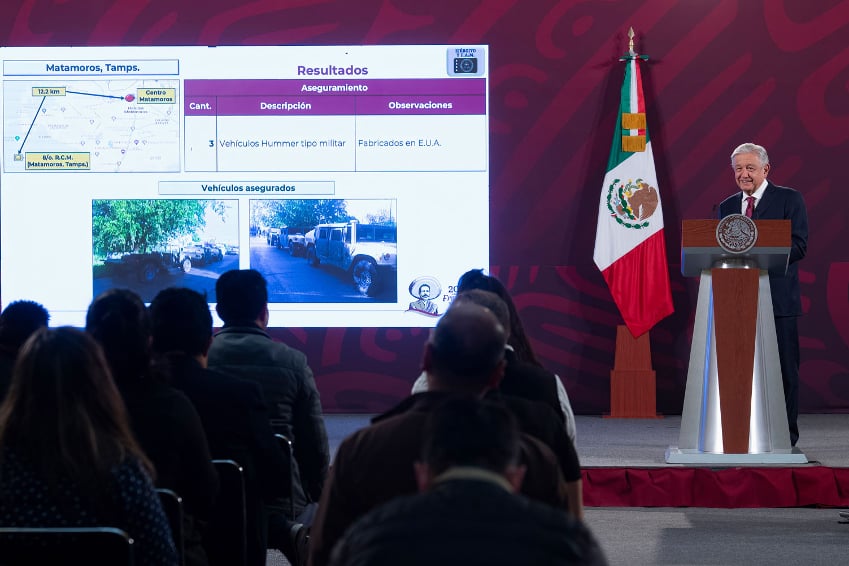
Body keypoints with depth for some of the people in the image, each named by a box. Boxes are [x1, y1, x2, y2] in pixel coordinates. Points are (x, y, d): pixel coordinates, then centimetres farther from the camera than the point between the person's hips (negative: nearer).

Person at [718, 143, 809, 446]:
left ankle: (786, 432, 4)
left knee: (783, 368, -1)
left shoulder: (789, 199, 1)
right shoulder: (727, 207, 16)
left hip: (778, 298, -4)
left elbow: (799, 246, -8)